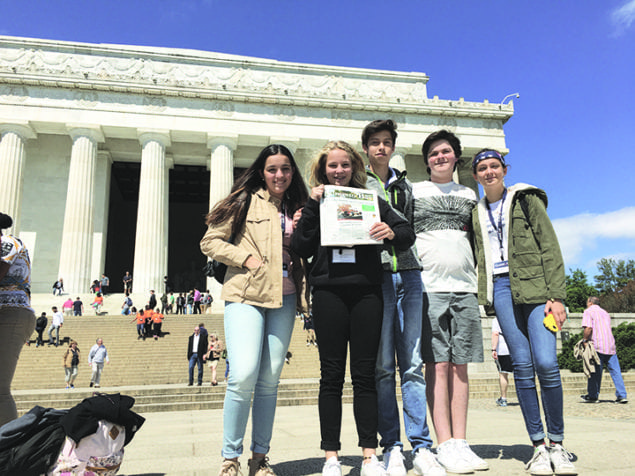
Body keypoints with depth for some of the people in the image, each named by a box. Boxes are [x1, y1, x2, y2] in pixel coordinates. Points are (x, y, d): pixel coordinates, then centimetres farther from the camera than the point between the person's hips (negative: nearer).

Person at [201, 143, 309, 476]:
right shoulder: (245, 202, 3)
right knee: (243, 375, -15)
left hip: (283, 299, 4)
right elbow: (210, 241, 2)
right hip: (246, 295, -4)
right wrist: (246, 258, -9)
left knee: (270, 379, 5)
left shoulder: (297, 208, 16)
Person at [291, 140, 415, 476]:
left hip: (367, 292, 1)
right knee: (332, 375, 4)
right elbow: (302, 249, 0)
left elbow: (407, 232, 10)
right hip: (328, 293, 0)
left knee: (365, 373, 5)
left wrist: (392, 233, -13)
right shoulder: (316, 203, 11)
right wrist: (313, 206, -6)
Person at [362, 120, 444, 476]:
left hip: (408, 273, 3)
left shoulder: (405, 185, 21)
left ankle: (422, 446, 6)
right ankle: (391, 447, 8)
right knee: (383, 365, -2)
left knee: (412, 364, 1)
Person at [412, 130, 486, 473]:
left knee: (460, 365, 4)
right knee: (438, 364, -6)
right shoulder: (412, 191, 10)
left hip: (464, 288, 3)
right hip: (428, 287, -3)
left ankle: (461, 443, 10)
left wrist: (476, 278, 15)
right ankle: (445, 446, -1)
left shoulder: (468, 195, 20)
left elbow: (475, 239, 24)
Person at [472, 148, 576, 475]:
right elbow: (477, 258, 17)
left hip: (534, 285, -2)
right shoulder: (476, 212, 17)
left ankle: (556, 443, 4)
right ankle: (538, 446, 8)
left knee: (546, 363, -14)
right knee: (522, 366, -1)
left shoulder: (526, 199, 7)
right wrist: (480, 296, 6)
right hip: (501, 289, 3)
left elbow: (550, 248, 0)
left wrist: (556, 295, -9)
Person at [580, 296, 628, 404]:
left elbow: (588, 328, -16)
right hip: (611, 346, 6)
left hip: (597, 346, -6)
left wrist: (584, 340, -5)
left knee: (595, 372, 1)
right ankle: (622, 396, 3)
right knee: (616, 372, 6)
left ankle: (593, 396, 9)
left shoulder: (588, 311, -1)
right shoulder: (605, 313, 22)